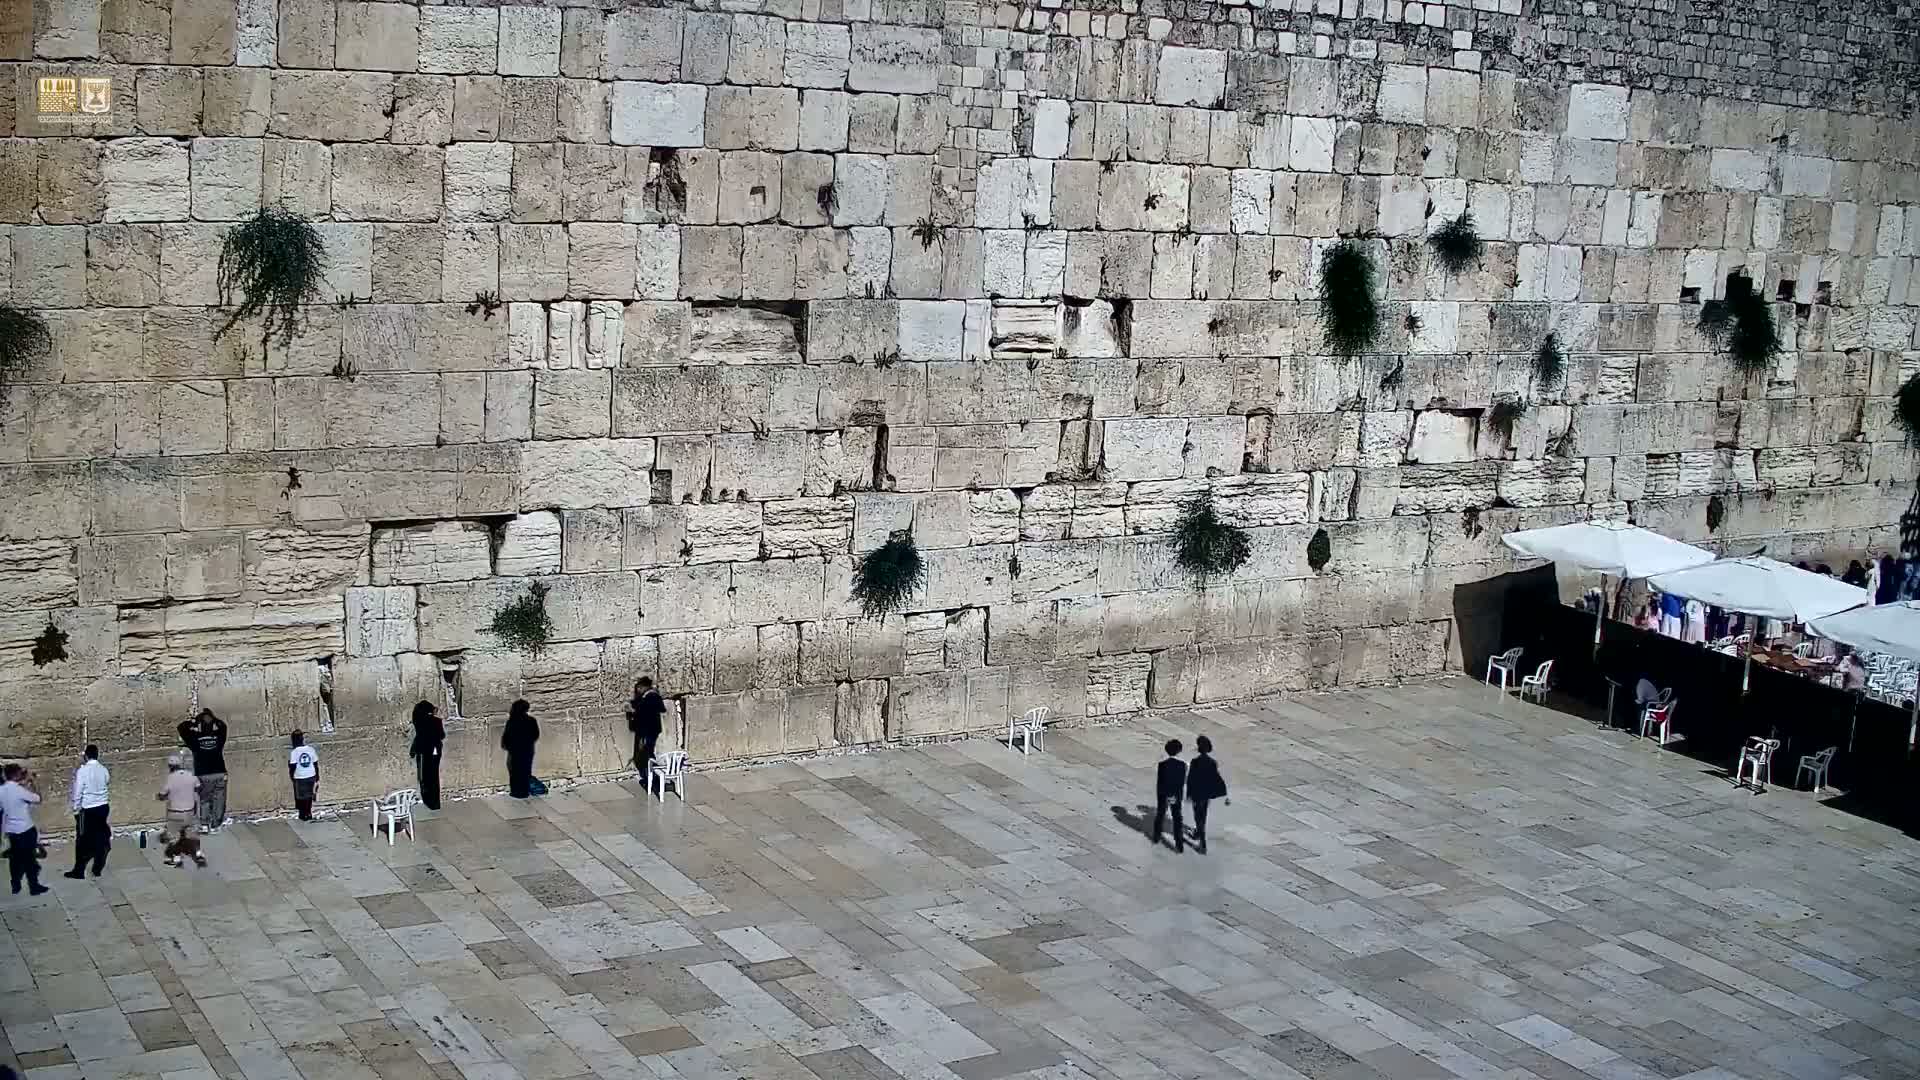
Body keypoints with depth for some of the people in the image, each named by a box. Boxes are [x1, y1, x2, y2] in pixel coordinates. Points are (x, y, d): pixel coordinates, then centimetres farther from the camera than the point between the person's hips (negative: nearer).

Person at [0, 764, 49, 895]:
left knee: (15, 858, 17)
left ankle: (16, 885, 23)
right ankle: (34, 886, 6)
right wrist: (30, 783, -2)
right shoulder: (19, 790, -22)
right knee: (29, 858, 1)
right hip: (25, 829, -7)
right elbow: (37, 798, -12)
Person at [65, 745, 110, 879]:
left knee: (83, 840, 4)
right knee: (100, 838, 12)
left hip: (87, 809, -5)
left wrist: (76, 808, -2)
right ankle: (97, 868, 17)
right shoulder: (103, 770, 0)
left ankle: (78, 871, 9)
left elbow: (78, 791, -14)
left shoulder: (82, 771, -15)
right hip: (102, 807, 5)